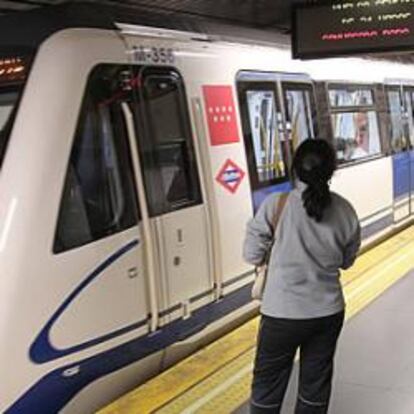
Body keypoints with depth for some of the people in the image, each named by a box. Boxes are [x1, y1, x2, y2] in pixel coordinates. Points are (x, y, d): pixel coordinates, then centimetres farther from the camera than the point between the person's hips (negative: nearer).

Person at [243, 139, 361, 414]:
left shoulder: (275, 205, -14)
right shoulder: (345, 211, -4)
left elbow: (252, 254, -7)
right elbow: (346, 261, 8)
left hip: (283, 313, -3)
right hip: (329, 312, 3)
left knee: (268, 386, 12)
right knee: (316, 385, 17)